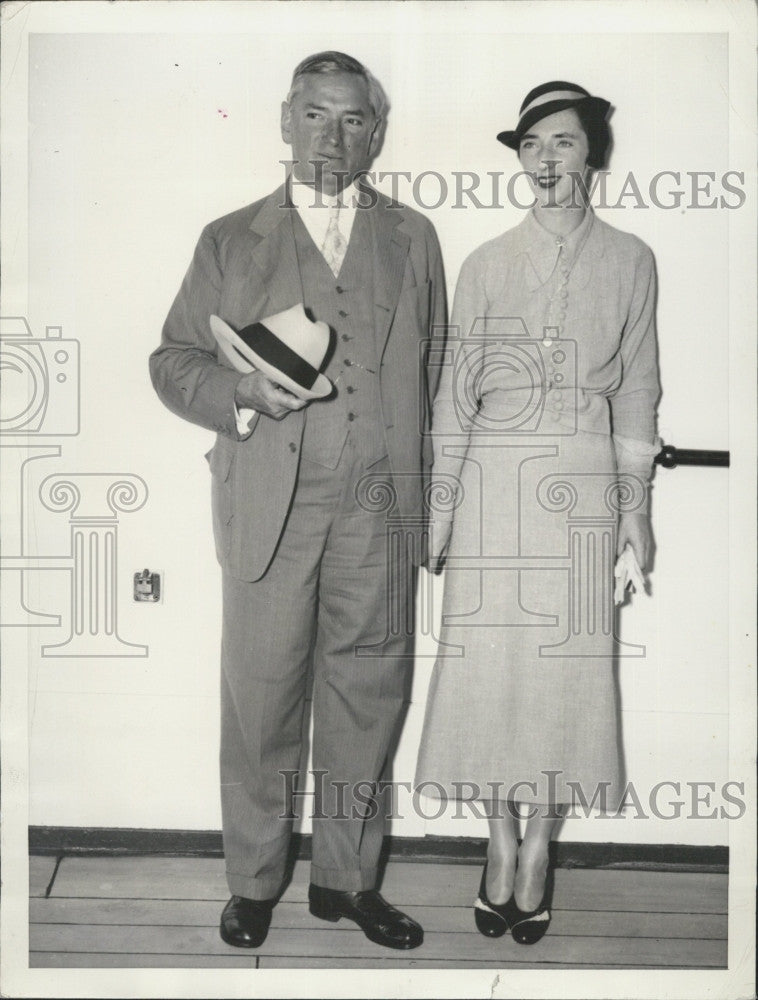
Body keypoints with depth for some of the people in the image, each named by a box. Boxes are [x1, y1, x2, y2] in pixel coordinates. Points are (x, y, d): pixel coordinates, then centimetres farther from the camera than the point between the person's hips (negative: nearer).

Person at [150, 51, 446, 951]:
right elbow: (173, 359, 10)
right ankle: (253, 881, 22)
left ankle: (346, 877, 24)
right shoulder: (230, 240, 11)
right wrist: (239, 390, -11)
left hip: (379, 505, 1)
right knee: (260, 695, 4)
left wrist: (428, 490, 6)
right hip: (269, 505, -1)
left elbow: (434, 372, 13)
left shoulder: (412, 238, 14)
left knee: (367, 693, 7)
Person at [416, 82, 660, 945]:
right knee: (489, 656, 1)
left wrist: (636, 504, 4)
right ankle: (501, 841, 15)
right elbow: (457, 386, 6)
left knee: (570, 661, 0)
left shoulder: (629, 260, 7)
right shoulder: (486, 263, 7)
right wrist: (441, 499, 2)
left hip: (584, 482, 0)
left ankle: (540, 843, 14)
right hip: (495, 476, 0)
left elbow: (637, 386, 8)